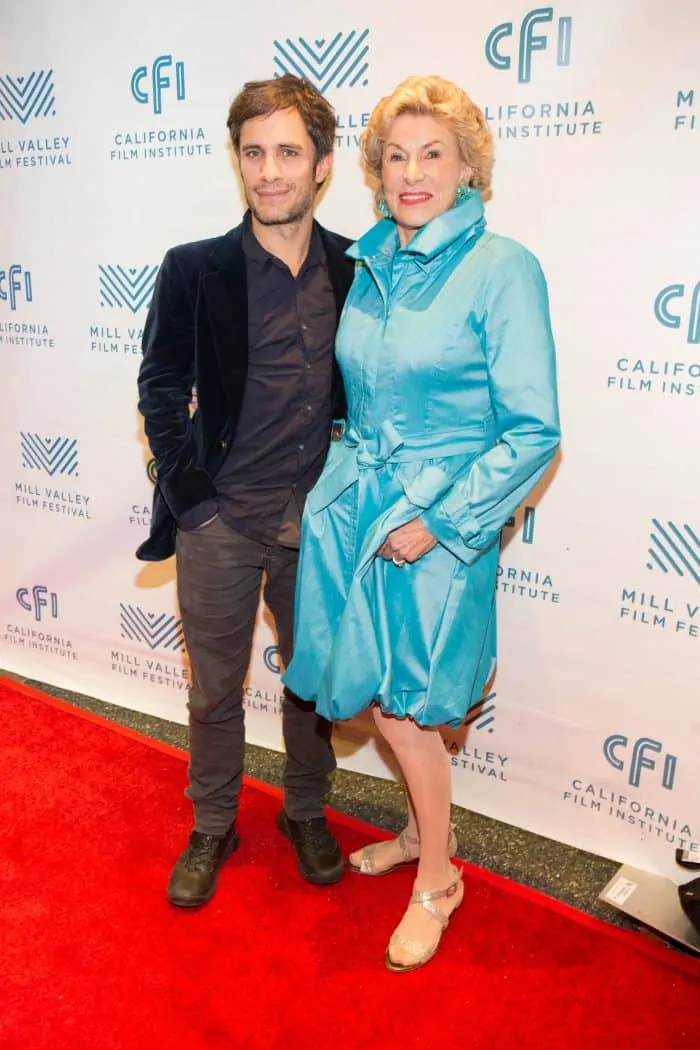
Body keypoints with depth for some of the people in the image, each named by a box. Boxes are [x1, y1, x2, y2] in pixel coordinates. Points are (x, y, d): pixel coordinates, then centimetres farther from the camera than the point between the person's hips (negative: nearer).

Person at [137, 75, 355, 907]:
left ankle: (306, 813, 41)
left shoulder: (357, 271, -1)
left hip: (318, 519, 2)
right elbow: (162, 385, -1)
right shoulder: (195, 270, -6)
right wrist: (184, 480, -10)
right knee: (214, 691, 13)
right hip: (219, 520, -1)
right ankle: (212, 829, 36)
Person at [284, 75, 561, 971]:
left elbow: (533, 432, -13)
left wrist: (440, 521, -16)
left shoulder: (503, 269, -12)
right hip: (351, 509, 6)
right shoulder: (369, 264, 7)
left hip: (439, 524, -6)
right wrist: (351, 474, 9)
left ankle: (436, 879, 29)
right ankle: (424, 829, 42)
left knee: (402, 705, 3)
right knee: (376, 700, 15)